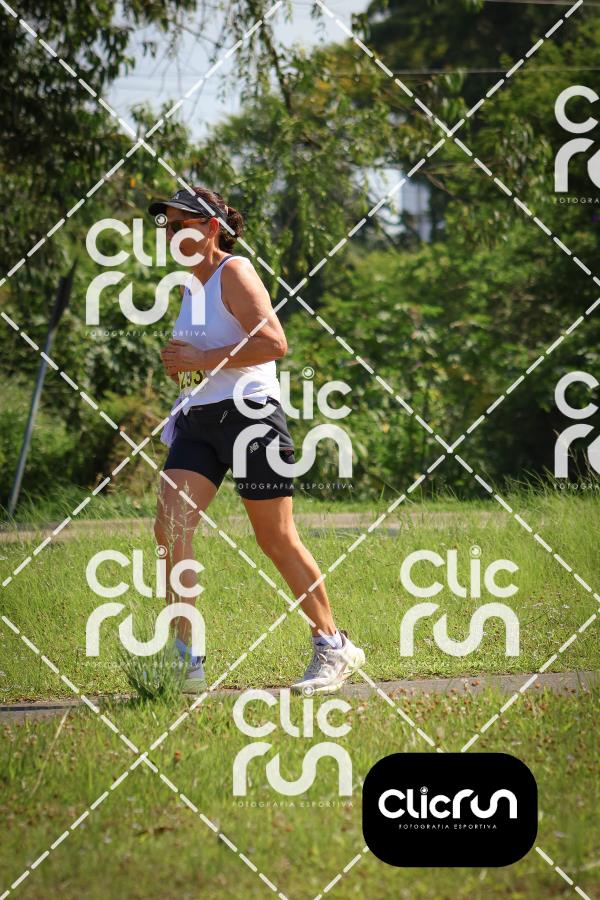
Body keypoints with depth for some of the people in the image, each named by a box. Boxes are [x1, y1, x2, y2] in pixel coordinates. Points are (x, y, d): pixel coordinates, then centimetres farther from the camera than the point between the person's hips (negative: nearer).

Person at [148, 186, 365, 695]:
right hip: (198, 420, 8)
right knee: (170, 525, -10)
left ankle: (334, 648, 13)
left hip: (249, 414, -8)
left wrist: (204, 360, -19)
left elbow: (274, 343, -20)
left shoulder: (234, 272, -8)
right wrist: (181, 365, 15)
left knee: (277, 539, -2)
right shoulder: (191, 284, 18)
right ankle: (185, 662, -11)